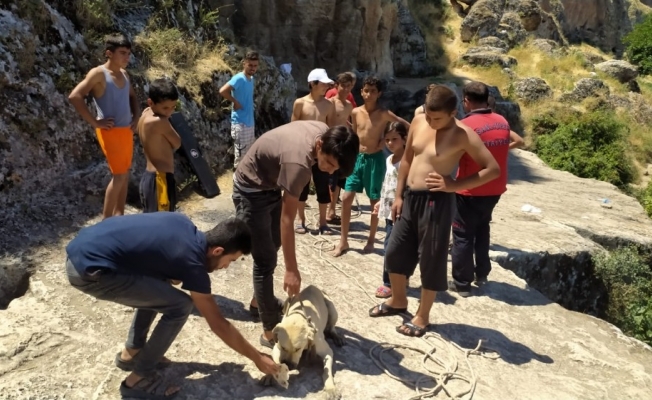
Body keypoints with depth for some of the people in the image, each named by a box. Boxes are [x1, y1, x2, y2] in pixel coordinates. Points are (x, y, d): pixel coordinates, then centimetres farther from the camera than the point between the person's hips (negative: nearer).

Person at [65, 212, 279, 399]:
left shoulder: (183, 223, 8)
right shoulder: (191, 262, -12)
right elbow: (218, 324, -4)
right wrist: (257, 358, 6)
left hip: (84, 248, 9)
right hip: (88, 269, -9)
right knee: (180, 306, -7)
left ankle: (131, 352, 31)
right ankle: (139, 378, 7)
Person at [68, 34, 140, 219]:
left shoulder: (124, 74, 11)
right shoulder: (98, 73, -12)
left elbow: (133, 97, 26)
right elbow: (74, 96, -21)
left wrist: (136, 117, 10)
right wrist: (94, 122, -20)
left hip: (126, 130, 8)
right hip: (110, 131, -8)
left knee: (125, 174, 12)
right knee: (119, 175, -6)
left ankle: (119, 214, 24)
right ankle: (106, 219, 5)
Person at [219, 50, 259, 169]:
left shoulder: (251, 78, 10)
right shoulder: (238, 78, -17)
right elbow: (222, 91, -30)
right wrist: (235, 102, -18)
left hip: (250, 122, 9)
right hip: (240, 123, -9)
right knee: (240, 155, -1)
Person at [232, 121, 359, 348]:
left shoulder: (325, 132, -15)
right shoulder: (298, 162, -38)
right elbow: (287, 220, -34)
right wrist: (291, 270, -30)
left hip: (271, 185, 9)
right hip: (251, 191, -9)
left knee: (273, 246, 22)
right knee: (265, 260, -7)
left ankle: (259, 301, 42)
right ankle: (270, 332, 5)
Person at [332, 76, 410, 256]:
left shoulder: (384, 114, -10)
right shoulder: (355, 112, 2)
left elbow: (408, 126, -8)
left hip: (375, 159, -4)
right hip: (358, 158, 4)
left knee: (374, 201, 6)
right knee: (346, 198, -1)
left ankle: (371, 240, 21)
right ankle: (343, 241, 10)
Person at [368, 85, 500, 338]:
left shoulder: (463, 135, -14)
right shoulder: (418, 122, 2)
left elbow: (493, 169, -14)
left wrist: (454, 185, -19)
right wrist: (399, 196, 10)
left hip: (436, 202, -6)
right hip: (410, 197, 7)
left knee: (431, 260, 5)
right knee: (395, 251, 15)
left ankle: (422, 316, 23)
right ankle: (398, 301, 38)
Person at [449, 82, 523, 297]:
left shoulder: (466, 125, -18)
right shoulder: (502, 122, 3)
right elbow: (518, 141, 19)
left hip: (470, 191, -6)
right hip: (494, 189, 6)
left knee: (463, 236, 6)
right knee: (482, 228, 24)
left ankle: (462, 283, 14)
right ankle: (482, 273, 33)